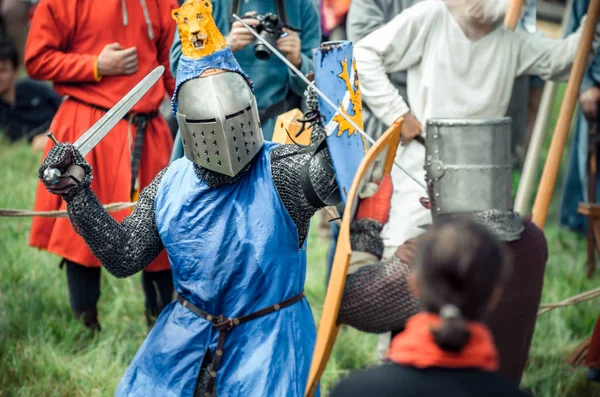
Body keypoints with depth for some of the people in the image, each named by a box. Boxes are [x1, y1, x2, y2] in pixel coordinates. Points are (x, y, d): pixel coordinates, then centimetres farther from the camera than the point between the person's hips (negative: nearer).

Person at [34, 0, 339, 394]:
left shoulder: (279, 170, -11)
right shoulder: (170, 186, 3)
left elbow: (325, 176, -33)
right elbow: (123, 257, 4)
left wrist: (325, 125, -49)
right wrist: (78, 192, -3)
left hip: (267, 348, -4)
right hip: (185, 345, 4)